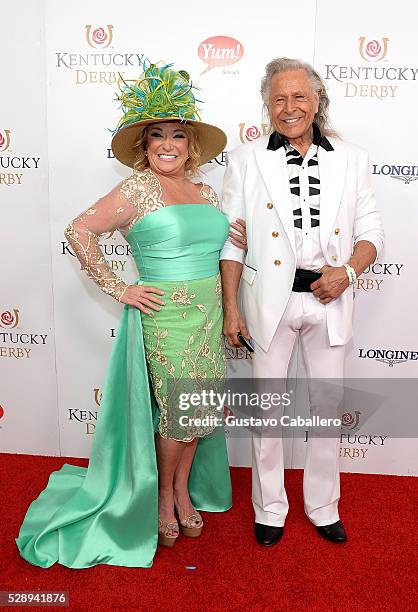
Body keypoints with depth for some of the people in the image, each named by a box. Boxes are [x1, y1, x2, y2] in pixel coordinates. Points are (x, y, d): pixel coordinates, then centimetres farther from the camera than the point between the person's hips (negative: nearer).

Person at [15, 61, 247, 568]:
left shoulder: (206, 191, 10)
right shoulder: (137, 189, -9)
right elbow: (79, 231, -13)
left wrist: (241, 239, 2)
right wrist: (116, 289, -12)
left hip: (209, 312, 6)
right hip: (166, 315, -6)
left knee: (203, 409, 13)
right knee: (181, 411, 2)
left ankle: (182, 487, 37)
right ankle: (162, 494, 30)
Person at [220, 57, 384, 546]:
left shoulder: (351, 159, 6)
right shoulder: (245, 161, 1)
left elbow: (370, 232, 7)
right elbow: (231, 241, -1)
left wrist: (348, 271, -13)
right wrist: (231, 308, -6)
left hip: (330, 300, 2)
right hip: (271, 299, -1)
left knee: (327, 405, 12)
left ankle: (323, 506, 34)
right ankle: (270, 509, 29)